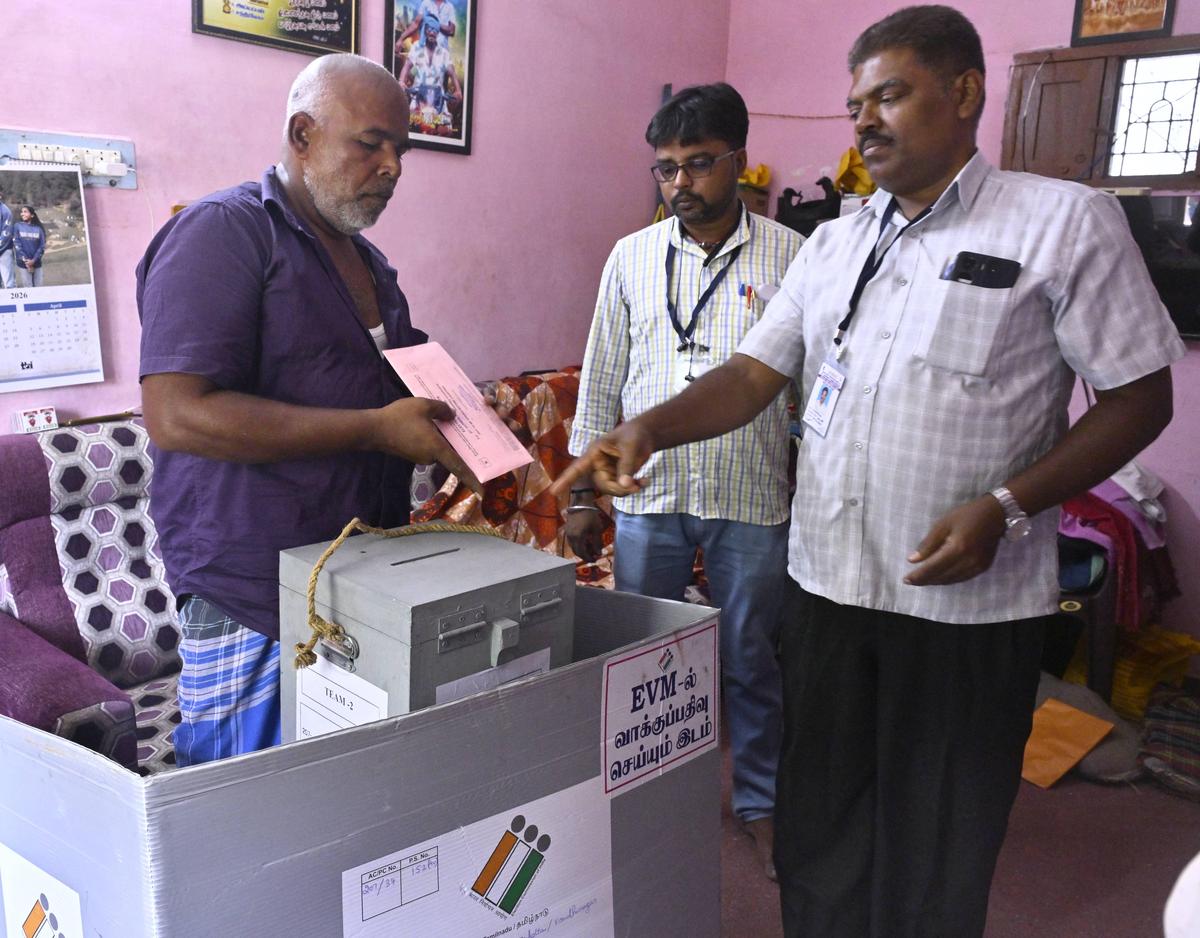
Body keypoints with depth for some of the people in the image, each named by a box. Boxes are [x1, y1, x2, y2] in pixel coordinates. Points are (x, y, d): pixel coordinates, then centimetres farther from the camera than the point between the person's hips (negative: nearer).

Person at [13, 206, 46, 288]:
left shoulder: (39, 228, 5)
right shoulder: (17, 226, 1)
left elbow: (42, 246, 1)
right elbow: (17, 244, -4)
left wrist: (34, 260, -11)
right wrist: (25, 260, -12)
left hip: (36, 263, 2)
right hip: (23, 264, -2)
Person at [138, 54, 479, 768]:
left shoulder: (366, 259, 16)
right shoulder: (223, 233, -10)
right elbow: (177, 416, -22)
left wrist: (446, 436, 3)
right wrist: (378, 428, -22)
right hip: (256, 611, -7)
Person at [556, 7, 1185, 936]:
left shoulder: (1066, 221, -5)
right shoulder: (832, 244, 11)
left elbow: (1141, 396, -5)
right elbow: (754, 374, 7)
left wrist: (1007, 507, -18)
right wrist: (648, 428, -11)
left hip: (970, 606, -4)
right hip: (830, 588, 5)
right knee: (816, 837, 17)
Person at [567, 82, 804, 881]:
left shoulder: (792, 258, -2)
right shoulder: (631, 257, 5)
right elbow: (600, 383, 8)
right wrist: (584, 493, 6)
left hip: (752, 501, -2)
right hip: (647, 495, 2)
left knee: (750, 663, 12)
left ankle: (760, 801, 32)